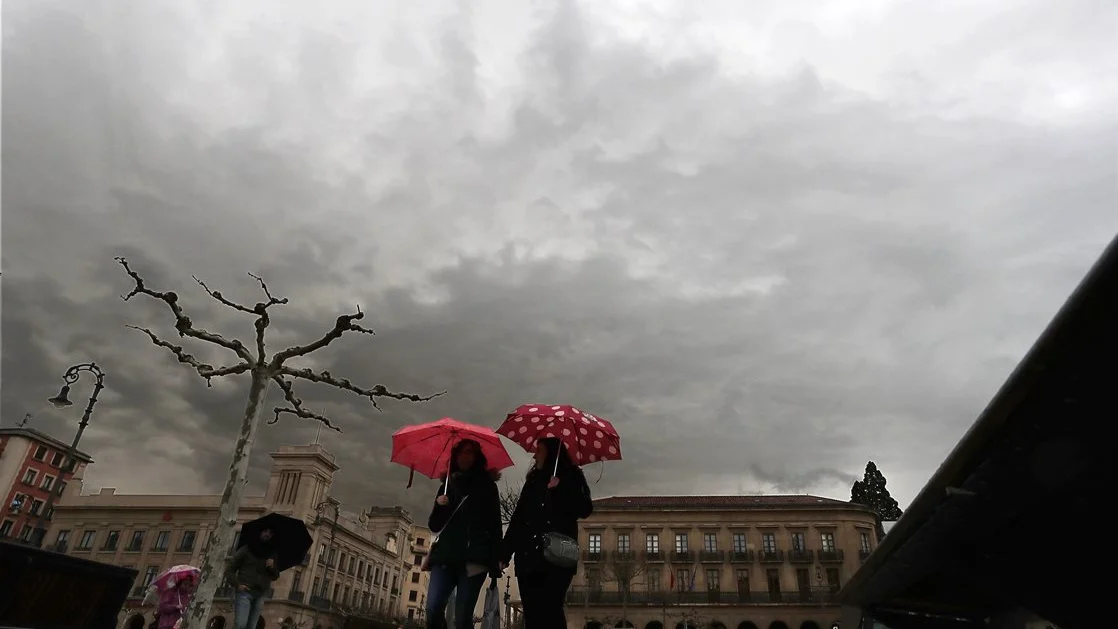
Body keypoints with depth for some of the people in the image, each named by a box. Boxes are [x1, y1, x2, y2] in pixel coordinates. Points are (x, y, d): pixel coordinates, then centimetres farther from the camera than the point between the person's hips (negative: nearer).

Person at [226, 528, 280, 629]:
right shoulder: (247, 549, 6)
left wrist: (272, 568, -4)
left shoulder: (272, 553, 16)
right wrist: (237, 584, -10)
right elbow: (229, 569, 5)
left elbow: (275, 576, 18)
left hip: (260, 595, 3)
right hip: (244, 592, -3)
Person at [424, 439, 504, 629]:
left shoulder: (486, 485, 11)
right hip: (445, 555, 3)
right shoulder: (447, 485, 20)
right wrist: (439, 505, -3)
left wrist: (496, 560, -8)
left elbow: (495, 523, 3)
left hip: (473, 557, -3)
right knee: (433, 610, -15)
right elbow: (434, 526, 18)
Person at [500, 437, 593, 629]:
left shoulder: (570, 475, 7)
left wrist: (561, 489, -16)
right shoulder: (533, 479, 21)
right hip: (529, 556, 5)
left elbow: (585, 510, -5)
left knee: (550, 610, -15)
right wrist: (505, 553, 12)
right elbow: (517, 518, 18)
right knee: (532, 613, 0)